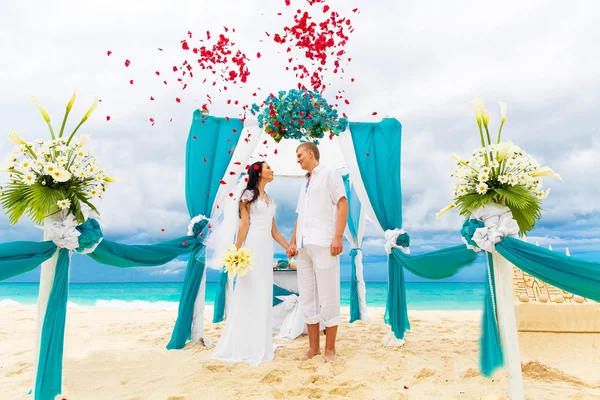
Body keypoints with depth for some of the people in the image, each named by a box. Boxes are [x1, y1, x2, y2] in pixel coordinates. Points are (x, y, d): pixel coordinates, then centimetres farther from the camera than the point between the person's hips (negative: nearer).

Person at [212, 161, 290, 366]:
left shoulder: (270, 200, 19)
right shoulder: (248, 195, 0)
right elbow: (243, 225, -8)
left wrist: (289, 247, 14)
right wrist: (237, 252, -15)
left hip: (267, 247, 7)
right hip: (252, 245, -7)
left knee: (264, 296, 8)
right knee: (248, 294, -3)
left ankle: (260, 345, 16)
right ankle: (243, 346, 7)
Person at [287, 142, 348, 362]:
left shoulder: (329, 175, 5)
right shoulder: (305, 183, 25)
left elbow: (343, 204, -5)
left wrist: (338, 237, -15)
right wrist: (293, 242, 15)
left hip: (323, 244, -7)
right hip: (304, 246, 7)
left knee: (327, 297, -2)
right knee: (307, 298, 8)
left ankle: (330, 349, 9)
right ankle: (313, 347, 18)